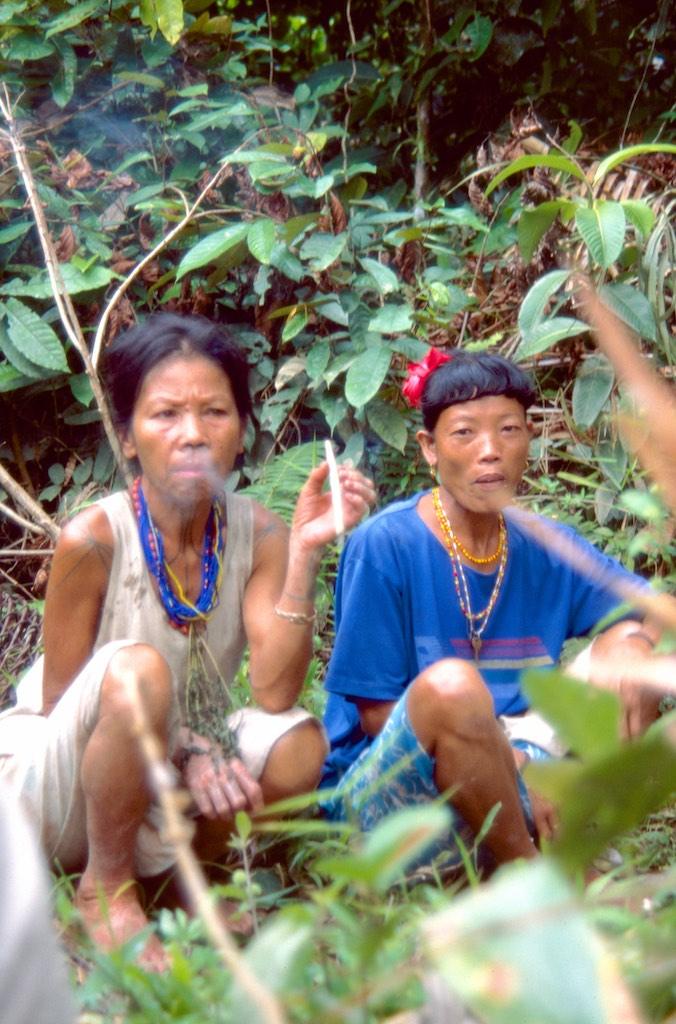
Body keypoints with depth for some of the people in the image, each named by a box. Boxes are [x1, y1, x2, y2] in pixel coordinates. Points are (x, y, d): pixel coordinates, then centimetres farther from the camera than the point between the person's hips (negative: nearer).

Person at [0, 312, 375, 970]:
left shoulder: (256, 533, -9)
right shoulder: (93, 540, -19)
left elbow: (275, 692, -19)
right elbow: (61, 701, -13)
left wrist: (305, 550, -26)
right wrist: (182, 748, -25)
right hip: (57, 781, -4)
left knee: (299, 746, -25)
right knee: (135, 670, -34)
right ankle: (105, 891, -14)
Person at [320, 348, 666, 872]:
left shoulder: (545, 549, 4)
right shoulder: (383, 545, -12)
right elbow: (376, 715, -12)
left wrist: (634, 647, -16)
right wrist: (519, 770, -18)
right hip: (381, 797, -6)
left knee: (629, 644, -5)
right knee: (449, 684, -35)